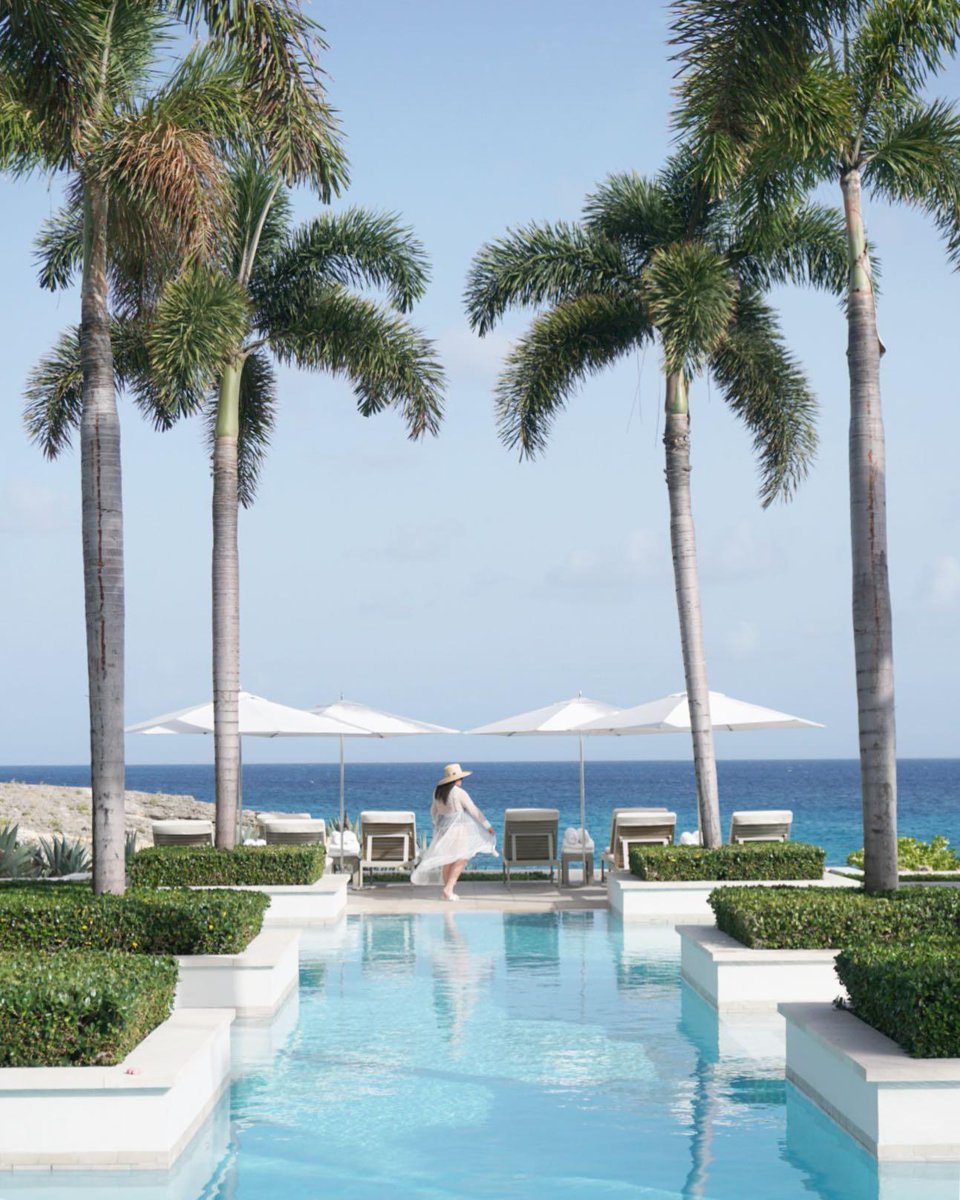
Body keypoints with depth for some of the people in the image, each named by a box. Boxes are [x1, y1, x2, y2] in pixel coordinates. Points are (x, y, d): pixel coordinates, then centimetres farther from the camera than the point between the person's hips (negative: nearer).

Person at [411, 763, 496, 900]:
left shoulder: (438, 791, 3)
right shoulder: (459, 793, -16)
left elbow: (434, 810, 15)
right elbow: (473, 810, -11)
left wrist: (437, 824, 32)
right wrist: (487, 825, -2)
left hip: (443, 827, 7)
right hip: (457, 828, -7)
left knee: (448, 860, 14)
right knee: (460, 859, 0)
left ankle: (448, 890, 17)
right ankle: (448, 889, -9)